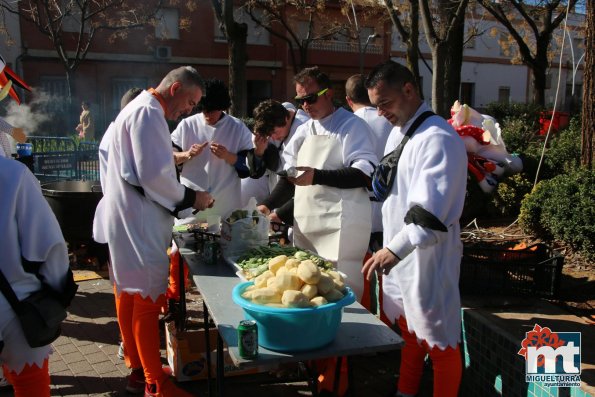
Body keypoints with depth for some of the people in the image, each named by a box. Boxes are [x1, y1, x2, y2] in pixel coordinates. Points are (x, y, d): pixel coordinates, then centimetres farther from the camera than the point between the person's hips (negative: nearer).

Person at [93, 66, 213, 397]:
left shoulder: (139, 109, 19)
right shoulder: (148, 113, -15)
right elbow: (153, 175, -23)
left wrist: (183, 200, 15)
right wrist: (190, 198, -10)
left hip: (128, 218, 11)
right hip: (139, 223, -11)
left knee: (130, 295, 16)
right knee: (148, 300, -4)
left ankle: (139, 370, 30)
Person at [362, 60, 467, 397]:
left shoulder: (438, 138, -19)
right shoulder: (398, 131, 11)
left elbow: (430, 211, -26)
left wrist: (396, 249, -31)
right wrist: (388, 248, 15)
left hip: (428, 256, -9)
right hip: (397, 252, 9)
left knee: (439, 341, 6)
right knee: (408, 331, 23)